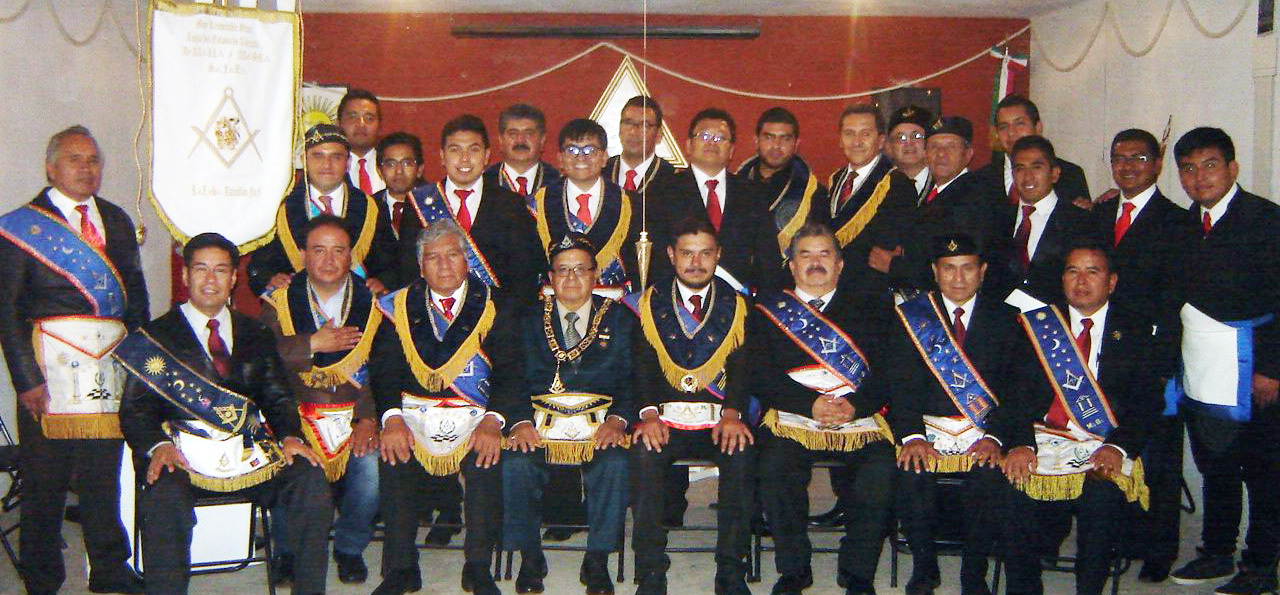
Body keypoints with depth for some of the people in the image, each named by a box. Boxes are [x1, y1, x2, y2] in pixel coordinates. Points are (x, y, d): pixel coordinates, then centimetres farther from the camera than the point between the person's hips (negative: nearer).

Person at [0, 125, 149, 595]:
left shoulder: (116, 221, 15)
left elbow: (136, 294, 16)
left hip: (113, 360, 4)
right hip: (52, 361, -4)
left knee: (105, 471, 9)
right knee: (44, 476, 2)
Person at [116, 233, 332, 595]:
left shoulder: (256, 335, 21)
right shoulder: (156, 336, 11)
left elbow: (277, 397, 15)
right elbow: (135, 409, 4)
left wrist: (290, 436, -7)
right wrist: (158, 445, -18)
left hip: (250, 452, 3)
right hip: (185, 454, -2)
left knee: (311, 478, -22)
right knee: (164, 497, -34)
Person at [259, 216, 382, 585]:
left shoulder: (372, 305, 7)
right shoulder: (279, 301, 7)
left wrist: (368, 417, -14)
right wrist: (312, 344, -13)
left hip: (354, 413, 1)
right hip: (295, 413, -1)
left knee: (372, 463, -26)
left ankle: (350, 547, 4)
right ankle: (288, 550, 1)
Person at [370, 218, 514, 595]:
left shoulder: (493, 306, 7)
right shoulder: (401, 307, 12)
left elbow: (510, 371, -2)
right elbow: (384, 370, 4)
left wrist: (493, 421, -19)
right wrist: (392, 418, -15)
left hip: (475, 416, -1)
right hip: (415, 413, 2)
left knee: (486, 461, -30)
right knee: (393, 459, -26)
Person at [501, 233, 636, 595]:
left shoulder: (621, 319, 14)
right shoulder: (529, 320, 16)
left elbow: (631, 378, 4)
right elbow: (516, 379, 7)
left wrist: (617, 419, -14)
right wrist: (521, 422, -12)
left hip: (599, 425, -1)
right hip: (540, 423, 1)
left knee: (615, 464, -31)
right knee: (515, 465, -28)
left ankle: (597, 561, -13)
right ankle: (530, 558, -7)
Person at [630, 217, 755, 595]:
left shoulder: (735, 305, 10)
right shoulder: (651, 303, 9)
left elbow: (741, 366, 2)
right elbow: (643, 365, 2)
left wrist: (732, 413, -16)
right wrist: (649, 413, -15)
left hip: (721, 416, 0)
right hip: (666, 414, 0)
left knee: (741, 454, -31)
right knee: (644, 453, -31)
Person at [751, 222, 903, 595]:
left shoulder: (870, 310, 19)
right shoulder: (768, 311, 14)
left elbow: (887, 373, 7)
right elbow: (760, 377, 2)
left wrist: (855, 405, -12)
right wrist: (810, 405, -12)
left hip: (859, 421, 1)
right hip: (791, 420, -1)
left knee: (882, 469, -28)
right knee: (776, 466, -30)